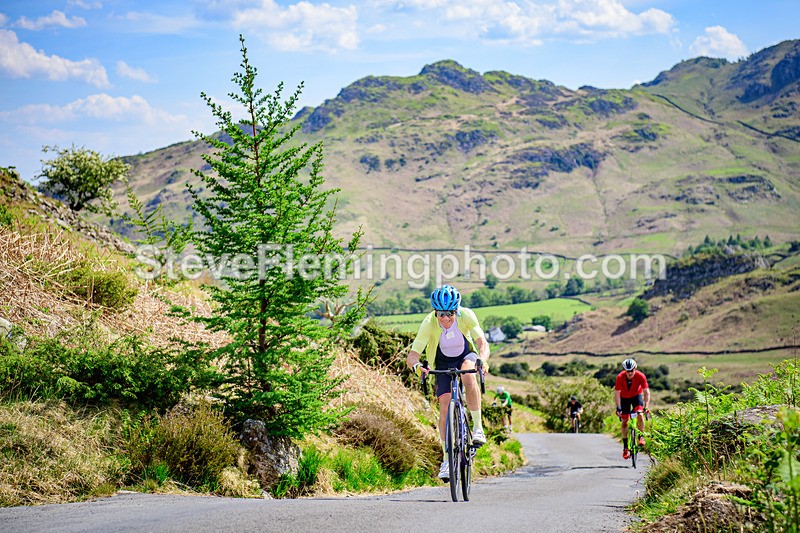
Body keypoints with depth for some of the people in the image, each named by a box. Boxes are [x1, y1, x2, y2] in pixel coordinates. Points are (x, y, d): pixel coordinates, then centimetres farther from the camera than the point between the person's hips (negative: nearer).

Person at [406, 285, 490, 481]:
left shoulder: (466, 315, -28)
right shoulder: (429, 323, -29)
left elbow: (483, 343, -33)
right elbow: (411, 356, -31)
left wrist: (482, 360, -54)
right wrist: (416, 366, -54)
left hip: (466, 355, -1)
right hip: (443, 363, 1)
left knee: (468, 376, -36)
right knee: (444, 406, -12)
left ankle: (478, 427, -23)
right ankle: (447, 460, -3)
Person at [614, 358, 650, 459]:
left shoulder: (640, 376, -29)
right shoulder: (620, 377, -29)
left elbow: (646, 392, -28)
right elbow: (617, 393, -25)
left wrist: (646, 407, -38)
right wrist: (618, 407, -35)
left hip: (637, 395, 0)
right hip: (624, 397, 0)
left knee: (640, 414, -27)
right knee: (624, 421, -3)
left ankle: (641, 437, -11)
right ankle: (625, 447, 4)